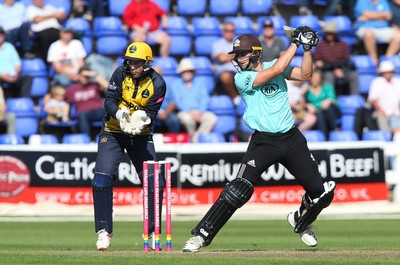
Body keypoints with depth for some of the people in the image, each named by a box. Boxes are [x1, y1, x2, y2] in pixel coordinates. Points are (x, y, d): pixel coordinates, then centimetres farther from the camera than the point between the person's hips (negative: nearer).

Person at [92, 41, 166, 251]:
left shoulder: (157, 84, -12)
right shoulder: (120, 74, -11)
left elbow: (151, 113, -16)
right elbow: (109, 101, -16)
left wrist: (142, 119, -39)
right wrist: (120, 115, -36)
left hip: (141, 136, 0)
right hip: (112, 133, 0)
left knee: (154, 182, -8)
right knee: (103, 177, -15)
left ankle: (152, 233, 4)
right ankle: (104, 232, -8)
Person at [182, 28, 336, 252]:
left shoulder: (274, 66, 7)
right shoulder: (241, 78, -8)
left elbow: (305, 75, 1)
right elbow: (277, 70, -18)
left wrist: (307, 49, -10)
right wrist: (295, 43, -13)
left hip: (292, 139, 4)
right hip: (263, 141, -4)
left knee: (321, 192, 3)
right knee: (238, 191, -19)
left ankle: (300, 221, 34)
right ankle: (201, 235, -12)